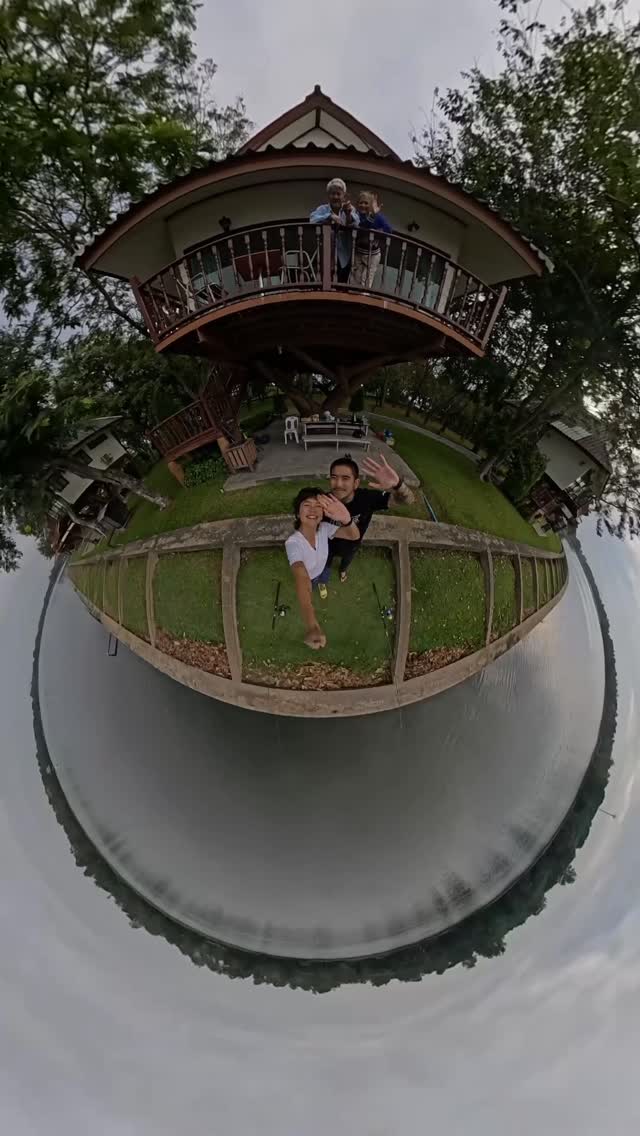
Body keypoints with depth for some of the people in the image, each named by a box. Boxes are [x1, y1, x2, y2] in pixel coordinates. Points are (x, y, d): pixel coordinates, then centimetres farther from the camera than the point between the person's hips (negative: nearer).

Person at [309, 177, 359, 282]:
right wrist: (330, 216, -36)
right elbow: (312, 220, -22)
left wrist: (348, 214, -37)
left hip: (343, 259, 1)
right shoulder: (322, 209, -1)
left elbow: (355, 227, -18)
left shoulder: (351, 210, 1)